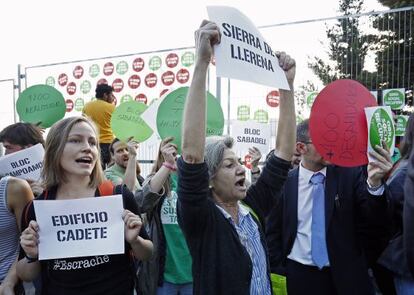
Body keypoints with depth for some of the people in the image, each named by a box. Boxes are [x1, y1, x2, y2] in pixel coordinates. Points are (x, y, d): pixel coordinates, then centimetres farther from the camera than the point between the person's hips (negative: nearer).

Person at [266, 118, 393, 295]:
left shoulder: (349, 174, -5)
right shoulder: (284, 182, -6)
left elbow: (374, 217, -13)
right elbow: (273, 232, 2)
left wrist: (375, 183, -29)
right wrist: (278, 271, -2)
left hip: (345, 275, 1)